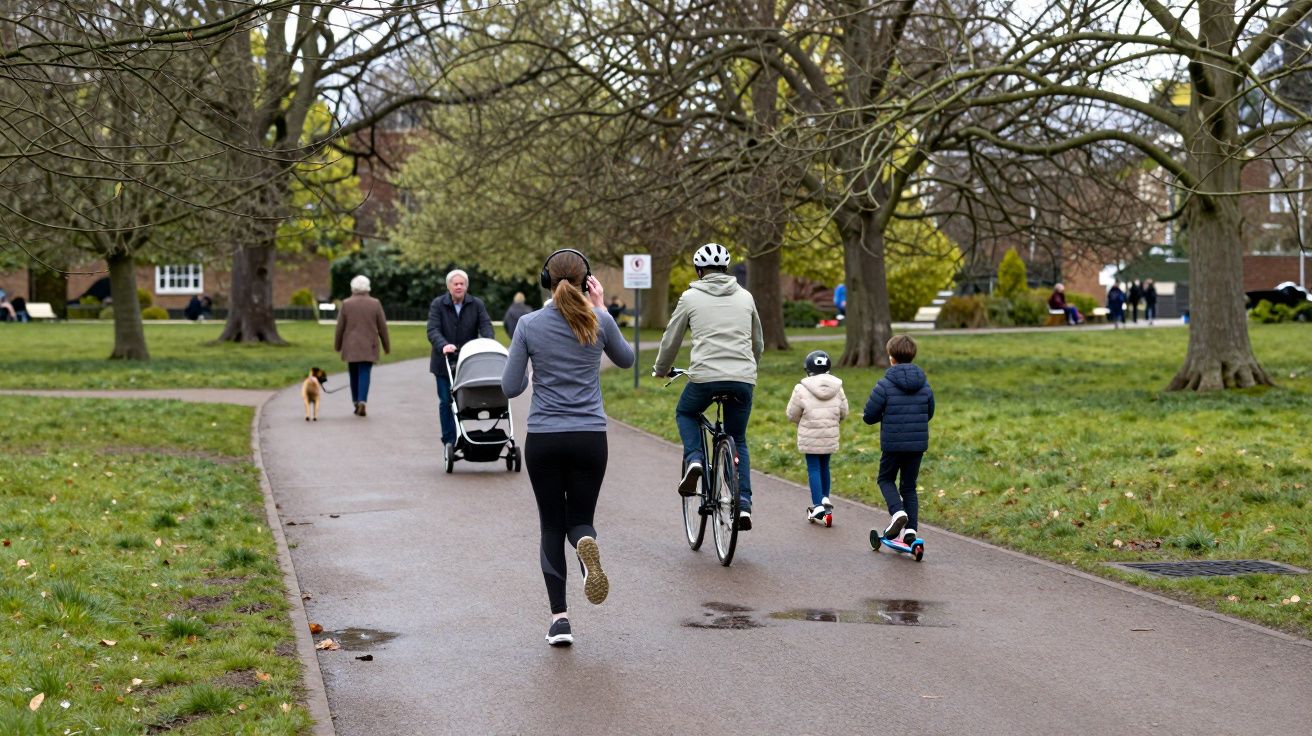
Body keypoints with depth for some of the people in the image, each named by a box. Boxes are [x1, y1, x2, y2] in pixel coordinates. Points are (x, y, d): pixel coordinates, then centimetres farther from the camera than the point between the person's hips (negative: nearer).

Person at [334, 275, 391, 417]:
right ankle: (362, 402, -20)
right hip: (369, 347, -1)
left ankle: (356, 403, 16)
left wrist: (337, 345, 11)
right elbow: (382, 327, 0)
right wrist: (387, 346, 8)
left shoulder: (346, 304, -3)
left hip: (350, 347, 1)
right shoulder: (375, 304, -3)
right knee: (364, 374, -4)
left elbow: (340, 327, -1)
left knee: (354, 375, 13)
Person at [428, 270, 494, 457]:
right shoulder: (438, 305, -2)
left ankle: (454, 440, 7)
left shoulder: (476, 305, 4)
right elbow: (433, 330, -13)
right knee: (446, 401, -1)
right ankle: (449, 440, 4)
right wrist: (443, 345, -33)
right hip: (444, 362, -1)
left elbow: (486, 326, -7)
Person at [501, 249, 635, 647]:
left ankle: (559, 618, 2)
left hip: (543, 439, 0)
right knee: (580, 519, 13)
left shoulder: (529, 324, -6)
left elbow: (511, 387, -3)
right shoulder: (599, 321, -4)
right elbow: (626, 359, 17)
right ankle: (586, 545, -26)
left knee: (551, 525, 11)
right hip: (589, 436, 0)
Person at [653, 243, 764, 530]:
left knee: (685, 413, 29)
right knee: (738, 441, 19)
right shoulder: (745, 297, 15)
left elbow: (671, 341, 14)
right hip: (743, 378, 3)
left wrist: (661, 369, 33)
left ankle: (693, 459, 1)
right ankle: (743, 505, 4)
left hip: (705, 376, -3)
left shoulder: (691, 297, 7)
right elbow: (758, 343, 25)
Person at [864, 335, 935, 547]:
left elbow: (869, 416, -10)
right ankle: (911, 529, 6)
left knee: (886, 479, 16)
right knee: (909, 486, 14)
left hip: (893, 443, -4)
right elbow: (929, 413, 13)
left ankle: (897, 512, -9)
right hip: (918, 444, 4)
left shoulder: (885, 385, -13)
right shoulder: (924, 384, 2)